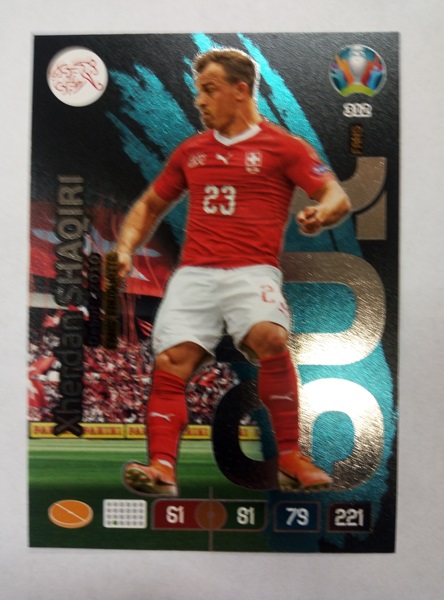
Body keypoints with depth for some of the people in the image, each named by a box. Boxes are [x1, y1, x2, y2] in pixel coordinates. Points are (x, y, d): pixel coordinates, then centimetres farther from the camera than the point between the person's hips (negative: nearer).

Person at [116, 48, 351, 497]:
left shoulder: (282, 145, 9)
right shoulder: (190, 151, 22)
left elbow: (337, 197, 3)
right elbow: (151, 205, 28)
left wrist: (321, 214, -21)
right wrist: (126, 248, 12)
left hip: (252, 270, -4)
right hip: (193, 272, 4)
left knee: (269, 338, -30)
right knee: (170, 362, -15)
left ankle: (290, 460, -14)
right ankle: (161, 468, -12)